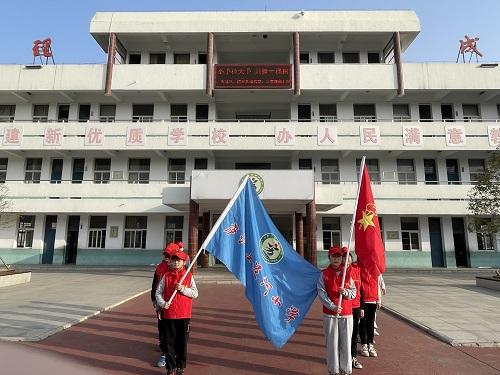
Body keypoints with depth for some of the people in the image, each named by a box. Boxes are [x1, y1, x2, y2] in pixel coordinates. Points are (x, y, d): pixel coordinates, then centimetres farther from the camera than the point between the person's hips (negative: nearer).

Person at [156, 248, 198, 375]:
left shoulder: (189, 276, -1)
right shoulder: (166, 276, 2)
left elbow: (195, 294, -5)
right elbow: (158, 292, 3)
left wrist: (183, 289, -18)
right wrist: (162, 303, -13)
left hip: (184, 315, -1)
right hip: (168, 314, 1)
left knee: (182, 342, 9)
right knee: (169, 342, 9)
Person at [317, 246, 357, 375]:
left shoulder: (348, 273, 6)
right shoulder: (324, 274, -1)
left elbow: (354, 292, 5)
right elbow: (321, 293, -7)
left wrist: (345, 292, -16)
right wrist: (332, 306, -16)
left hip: (347, 313, 2)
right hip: (329, 314, -1)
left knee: (346, 342, 6)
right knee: (332, 342, 4)